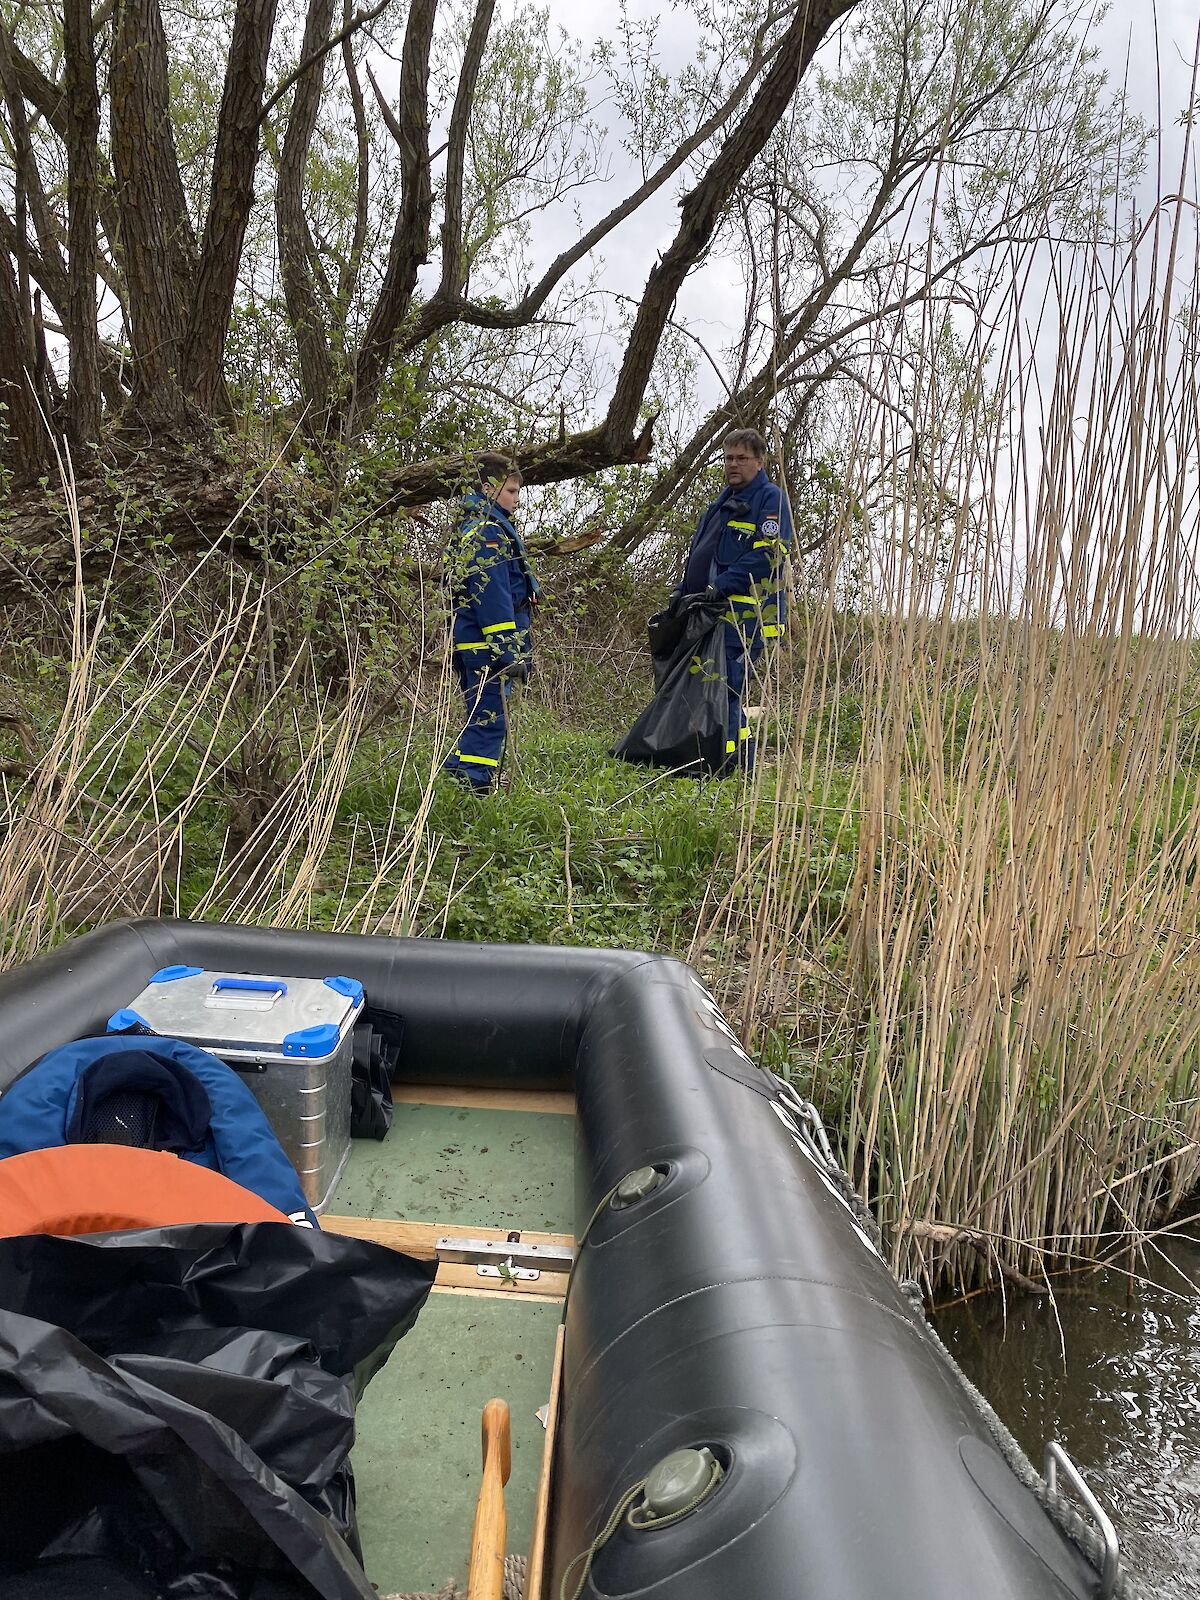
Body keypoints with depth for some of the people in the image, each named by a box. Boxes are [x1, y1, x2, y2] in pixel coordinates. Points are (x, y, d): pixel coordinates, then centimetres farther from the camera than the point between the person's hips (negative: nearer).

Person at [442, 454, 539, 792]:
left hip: (470, 646, 11)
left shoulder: (472, 527, 21)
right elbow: (492, 596, -20)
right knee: (488, 722, -9)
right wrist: (509, 651, -22)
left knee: (481, 722, 16)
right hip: (488, 648, -11)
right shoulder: (489, 530, -12)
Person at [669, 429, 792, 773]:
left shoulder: (770, 499, -3)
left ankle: (730, 763, -10)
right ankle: (738, 762, 17)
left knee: (723, 689, -15)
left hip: (744, 615, -9)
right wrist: (683, 590, 14)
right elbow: (699, 553, 29)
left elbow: (765, 555, -17)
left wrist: (720, 588, -22)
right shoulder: (724, 500, 25)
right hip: (710, 614, 9)